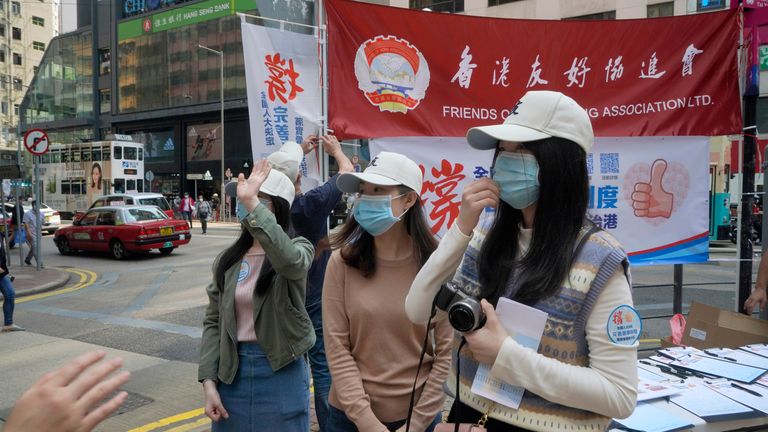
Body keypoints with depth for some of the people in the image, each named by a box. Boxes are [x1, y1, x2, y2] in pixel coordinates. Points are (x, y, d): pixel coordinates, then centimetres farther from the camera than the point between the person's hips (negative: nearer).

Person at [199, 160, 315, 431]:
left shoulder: (298, 248, -8)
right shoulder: (227, 260, 4)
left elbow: (289, 261, -34)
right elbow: (213, 322, 6)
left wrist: (251, 203, -35)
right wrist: (209, 382, -2)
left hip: (281, 373, -4)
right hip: (232, 371, 4)